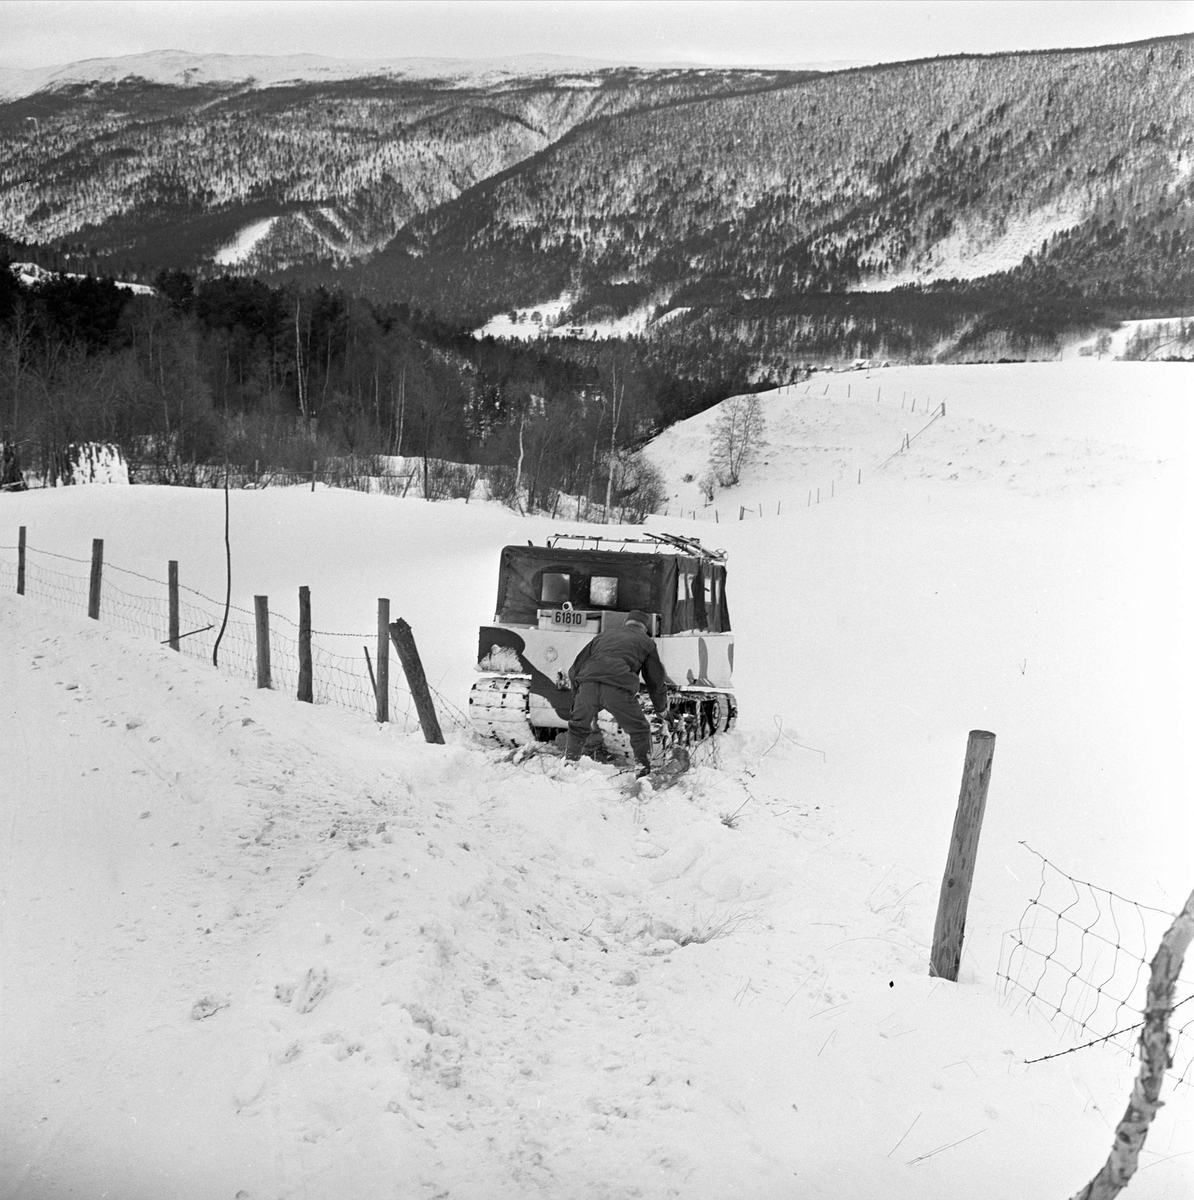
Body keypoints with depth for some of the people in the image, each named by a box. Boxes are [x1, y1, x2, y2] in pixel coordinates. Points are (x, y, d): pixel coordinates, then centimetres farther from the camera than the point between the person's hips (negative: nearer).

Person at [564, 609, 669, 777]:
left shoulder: (603, 636, 34)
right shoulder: (646, 642, 25)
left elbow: (575, 669, 32)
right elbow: (656, 680, 27)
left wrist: (576, 699, 40)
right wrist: (662, 710, 39)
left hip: (588, 684, 3)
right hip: (618, 688, -3)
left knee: (578, 727, 24)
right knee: (639, 730, 14)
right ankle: (644, 772, 10)